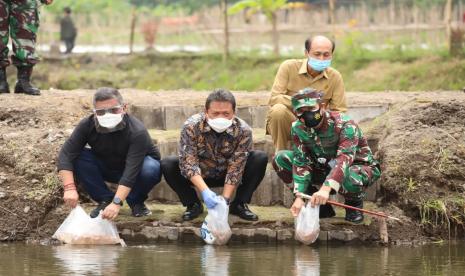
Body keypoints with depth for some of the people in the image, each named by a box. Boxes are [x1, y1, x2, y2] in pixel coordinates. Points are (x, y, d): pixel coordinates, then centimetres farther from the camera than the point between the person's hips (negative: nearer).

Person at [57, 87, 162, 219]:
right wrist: (69, 188, -42)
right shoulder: (87, 125, -23)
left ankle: (136, 202, -4)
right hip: (106, 168, 3)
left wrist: (116, 203, -52)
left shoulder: (137, 131, -34)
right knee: (77, 158, -24)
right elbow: (66, 154, -28)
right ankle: (104, 200, -4)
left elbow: (131, 172, -41)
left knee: (151, 169, -37)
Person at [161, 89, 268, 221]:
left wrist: (225, 199, -34)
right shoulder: (191, 127, -27)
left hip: (227, 176, 0)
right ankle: (193, 204, -4)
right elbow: (189, 164, -30)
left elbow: (235, 168, -25)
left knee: (260, 158, -23)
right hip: (200, 177, 0)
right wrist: (205, 191, -44)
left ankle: (239, 204, -6)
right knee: (167, 165, -26)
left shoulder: (243, 130, -25)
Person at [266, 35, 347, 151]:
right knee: (278, 109, -35)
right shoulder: (289, 67, -10)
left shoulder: (335, 77, -3)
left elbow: (340, 112, -1)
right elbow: (274, 99, -19)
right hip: (285, 124, -3)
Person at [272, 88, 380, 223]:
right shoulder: (298, 128, -10)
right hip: (324, 169, 6)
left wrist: (326, 188, -56)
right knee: (280, 159, -11)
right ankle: (320, 205, -3)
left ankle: (355, 205, -5)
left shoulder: (344, 125, -28)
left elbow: (344, 159, -41)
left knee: (350, 177, -44)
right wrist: (299, 196, -31)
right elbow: (301, 163, -15)